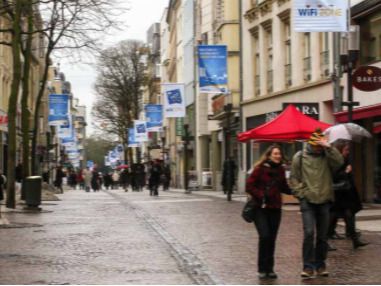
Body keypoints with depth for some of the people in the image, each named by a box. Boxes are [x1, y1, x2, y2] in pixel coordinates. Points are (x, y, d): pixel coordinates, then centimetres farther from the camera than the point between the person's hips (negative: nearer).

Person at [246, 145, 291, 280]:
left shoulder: (280, 170, 7)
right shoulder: (260, 168, -8)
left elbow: (284, 187, 14)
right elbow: (249, 185, -8)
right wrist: (261, 195, -17)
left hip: (275, 208, 5)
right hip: (260, 208, -5)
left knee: (272, 238, 6)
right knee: (265, 236, -14)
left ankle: (269, 269, 17)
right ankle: (262, 269, -1)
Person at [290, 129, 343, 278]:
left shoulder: (327, 156, 6)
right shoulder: (300, 157, 3)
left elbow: (339, 162, -15)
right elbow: (294, 178, 6)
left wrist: (328, 147, -20)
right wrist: (301, 193, -4)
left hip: (324, 201, 3)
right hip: (308, 201, -3)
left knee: (323, 236, 8)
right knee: (309, 233, -15)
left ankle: (320, 265, 21)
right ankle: (308, 266, -10)